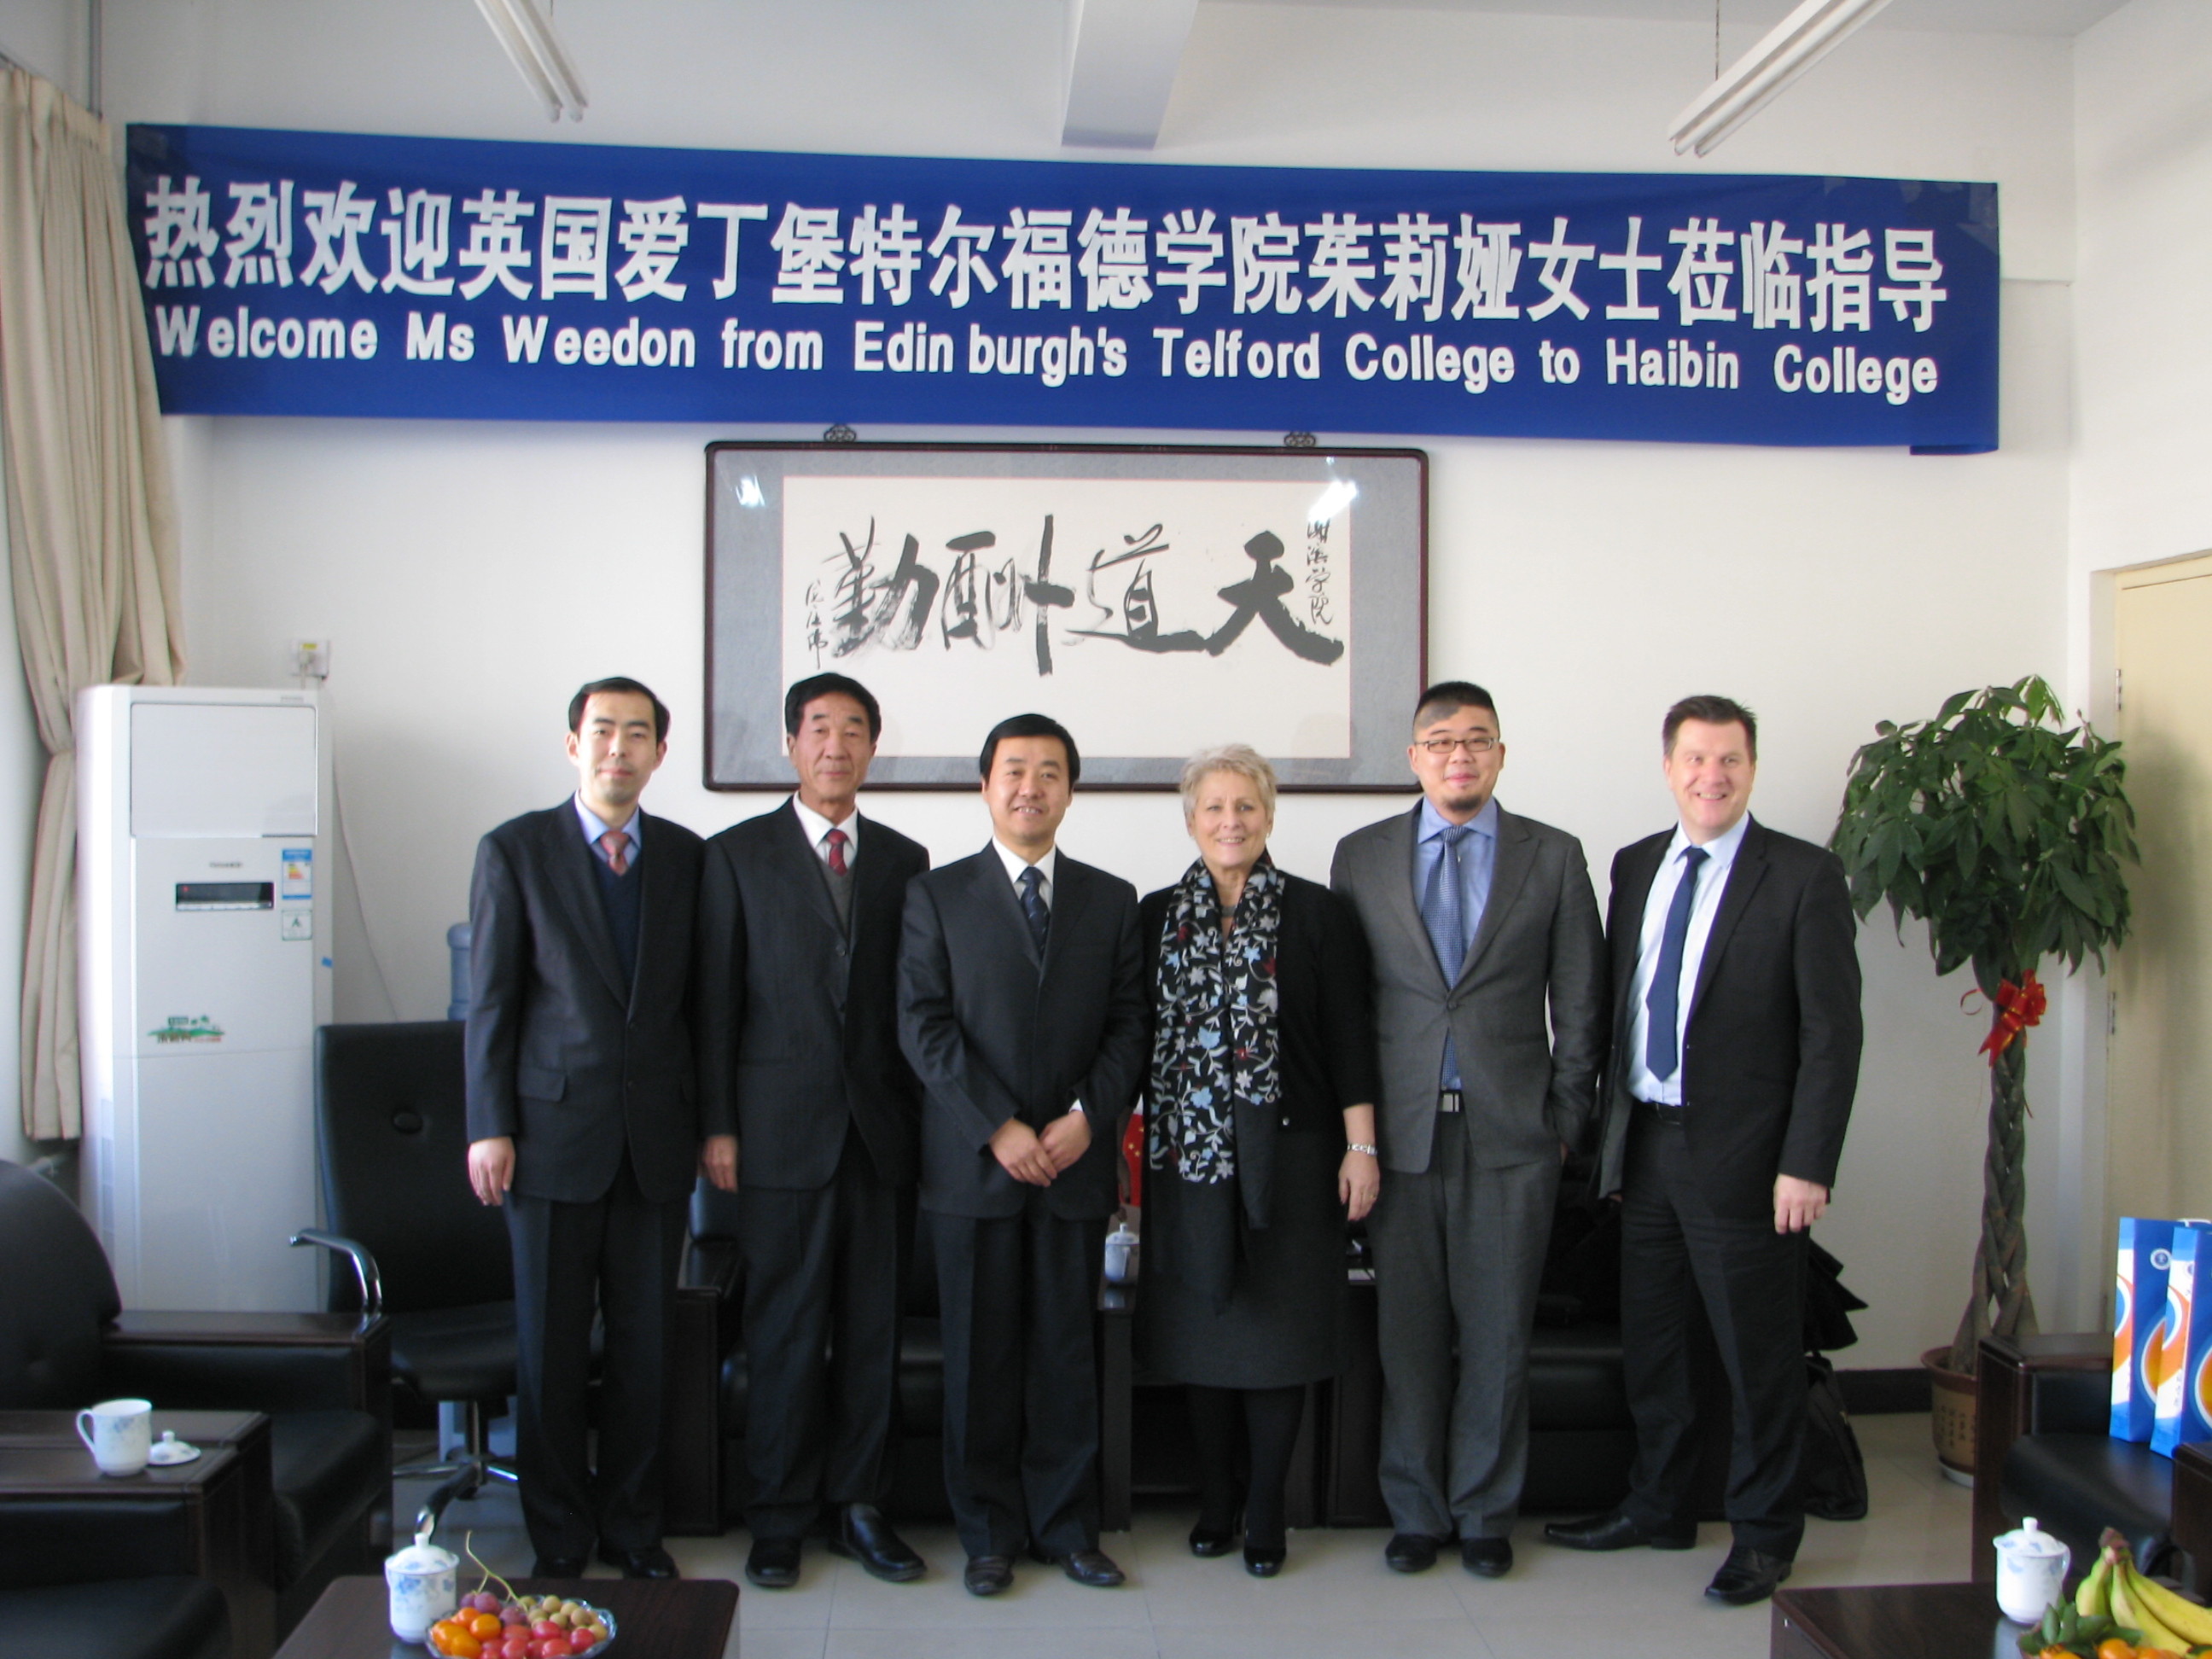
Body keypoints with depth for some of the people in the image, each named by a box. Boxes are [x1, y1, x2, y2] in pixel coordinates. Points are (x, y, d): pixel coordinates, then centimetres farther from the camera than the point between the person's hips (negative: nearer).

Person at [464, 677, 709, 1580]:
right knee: (552, 1343, 6)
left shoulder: (686, 855, 7)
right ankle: (559, 1537, 21)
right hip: (554, 1131, -2)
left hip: (657, 1133, 3)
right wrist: (489, 1126, -6)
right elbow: (489, 998, -1)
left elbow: (700, 997, 9)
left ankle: (632, 1525, 24)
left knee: (646, 1338, 9)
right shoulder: (514, 850, -1)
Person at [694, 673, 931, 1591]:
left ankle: (856, 1504, 21)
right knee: (784, 1328, 3)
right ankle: (779, 1516, 16)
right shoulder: (738, 854, 3)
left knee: (873, 1326, 8)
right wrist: (718, 1126, -5)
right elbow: (716, 1000, 0)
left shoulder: (903, 859, 11)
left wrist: (923, 1116, 6)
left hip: (883, 1127, 3)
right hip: (783, 1127, -3)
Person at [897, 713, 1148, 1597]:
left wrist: (1088, 1114, -8)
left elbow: (1128, 1023, 7)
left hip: (1076, 1160, 2)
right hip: (971, 1161, -1)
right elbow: (922, 1025, -4)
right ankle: (988, 1532, 18)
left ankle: (1066, 1525, 20)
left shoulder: (1111, 899, 11)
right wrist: (996, 1128, -12)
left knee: (1066, 1351, 7)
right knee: (980, 1354, 5)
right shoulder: (936, 895, 4)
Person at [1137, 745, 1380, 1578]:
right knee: (1201, 1325, 9)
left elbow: (1349, 1037, -2)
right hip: (1187, 1150, 2)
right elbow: (1136, 1035, 8)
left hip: (1287, 1155, -2)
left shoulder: (1318, 913, -1)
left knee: (1278, 1326, 3)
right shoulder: (1157, 917, 6)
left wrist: (1361, 1145, -6)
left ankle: (1265, 1508, 18)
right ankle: (1216, 1498, 25)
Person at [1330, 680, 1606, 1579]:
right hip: (1399, 1132, 1)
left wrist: (1565, 1119, 2)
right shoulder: (1361, 856, 6)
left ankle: (1485, 1512, 22)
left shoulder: (1553, 857, 5)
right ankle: (1417, 1512, 22)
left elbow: (1580, 1003, 6)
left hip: (1511, 1134, 0)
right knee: (1409, 1332, 7)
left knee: (1497, 1335, 6)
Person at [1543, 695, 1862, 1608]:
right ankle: (1657, 1507, 34)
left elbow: (1832, 1032, -10)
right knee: (1649, 1343, 16)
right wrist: (1613, 1133, 10)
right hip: (1645, 1141, 6)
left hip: (1743, 1154, -5)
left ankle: (1764, 1531, 24)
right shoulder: (1635, 866, 9)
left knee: (1759, 1353, 6)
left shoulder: (1804, 876, -8)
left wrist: (1807, 1164, -15)